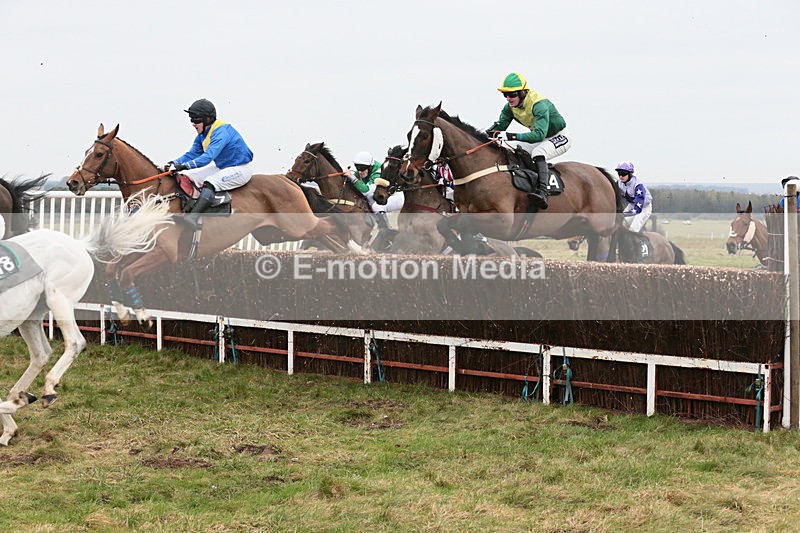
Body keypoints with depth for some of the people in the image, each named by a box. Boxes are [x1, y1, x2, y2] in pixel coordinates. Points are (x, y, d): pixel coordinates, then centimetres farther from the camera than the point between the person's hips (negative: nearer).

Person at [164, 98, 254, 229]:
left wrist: (184, 166, -45)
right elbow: (192, 154, 3)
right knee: (186, 177, 3)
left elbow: (208, 156, -37)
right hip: (222, 168, 10)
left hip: (241, 169, -10)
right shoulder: (202, 135, 4)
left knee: (209, 183, -33)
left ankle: (193, 217, -48)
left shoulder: (221, 132, -26)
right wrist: (175, 163, -16)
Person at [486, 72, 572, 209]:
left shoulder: (539, 104, -34)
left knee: (538, 152, -36)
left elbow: (540, 134, -46)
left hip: (560, 137, -8)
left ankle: (542, 191, -48)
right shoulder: (510, 107, -10)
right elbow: (499, 126, -4)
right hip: (540, 138, 8)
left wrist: (512, 136, -56)